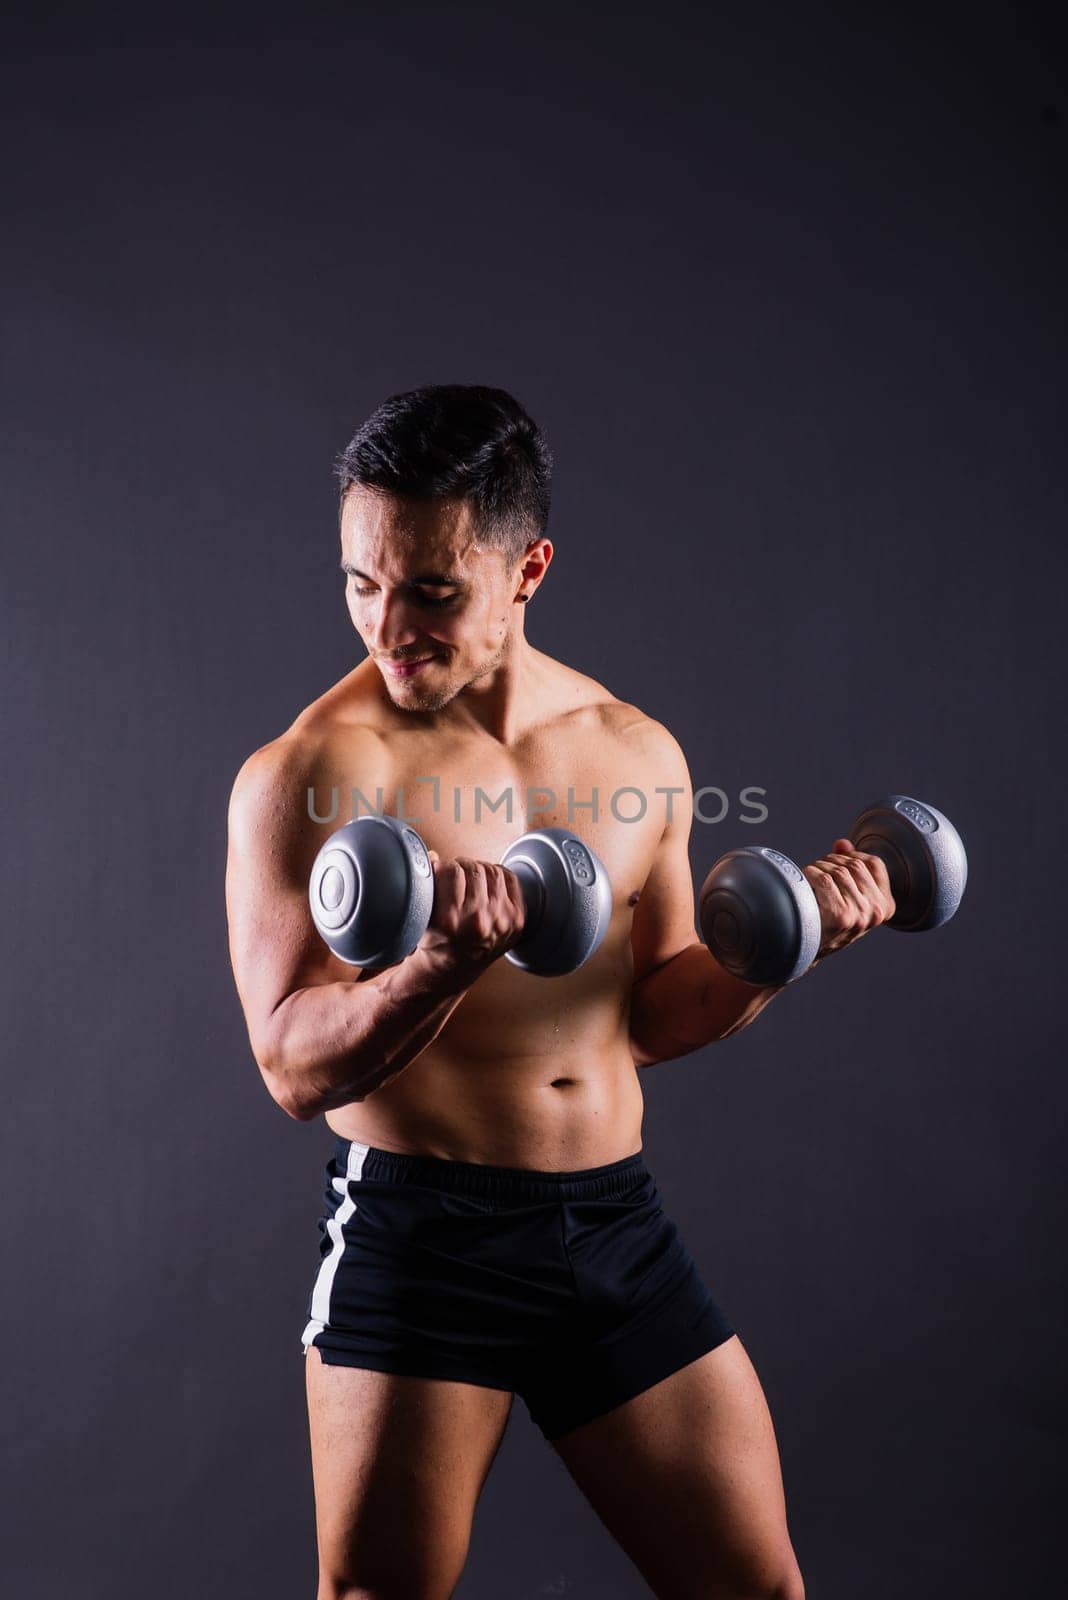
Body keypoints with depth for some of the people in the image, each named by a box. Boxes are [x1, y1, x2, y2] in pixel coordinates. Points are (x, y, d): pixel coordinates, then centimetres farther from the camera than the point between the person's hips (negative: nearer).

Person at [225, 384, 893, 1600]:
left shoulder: (638, 753, 6)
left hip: (618, 1227, 5)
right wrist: (442, 963, -30)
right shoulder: (306, 773, -9)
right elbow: (293, 1067, -14)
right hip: (418, 1229, -4)